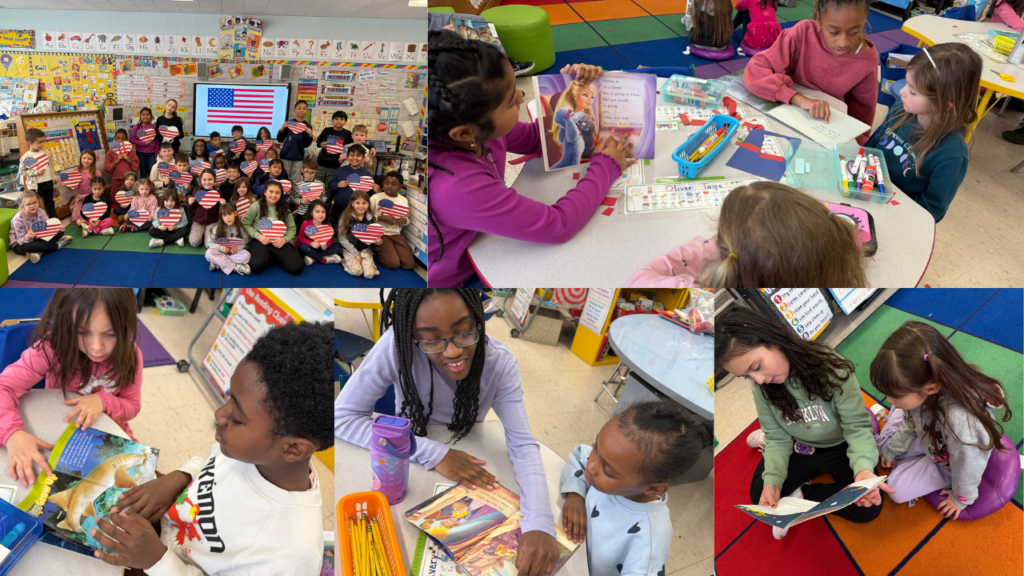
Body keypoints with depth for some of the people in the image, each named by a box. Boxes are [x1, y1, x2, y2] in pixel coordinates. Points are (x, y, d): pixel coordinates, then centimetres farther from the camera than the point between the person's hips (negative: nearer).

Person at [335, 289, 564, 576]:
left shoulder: (500, 363, -25)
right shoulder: (397, 347, -31)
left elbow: (523, 445, -26)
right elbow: (342, 416, -30)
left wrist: (539, 524, -45)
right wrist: (434, 453, -36)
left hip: (467, 462, 1)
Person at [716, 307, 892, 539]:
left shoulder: (830, 367, -29)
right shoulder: (761, 388, -15)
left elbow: (857, 426, -24)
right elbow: (778, 438, -7)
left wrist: (863, 467, -42)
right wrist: (772, 481, -24)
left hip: (841, 447, -3)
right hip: (799, 449, 3)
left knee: (868, 508, -22)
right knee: (760, 495, -10)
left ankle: (801, 495, -3)